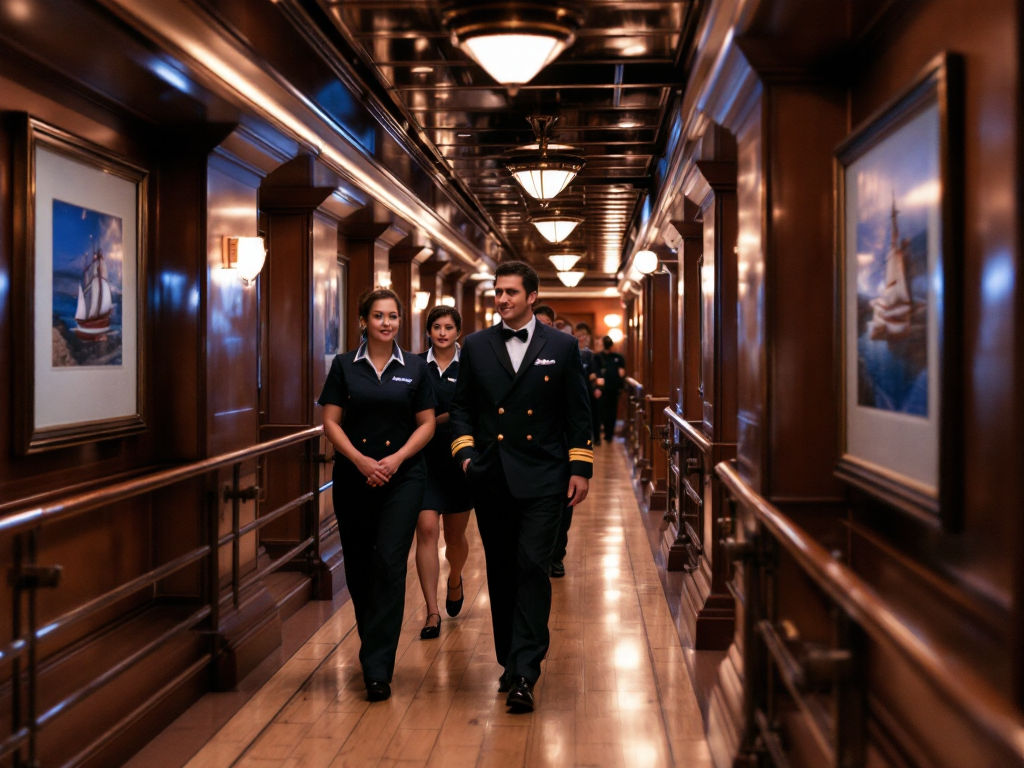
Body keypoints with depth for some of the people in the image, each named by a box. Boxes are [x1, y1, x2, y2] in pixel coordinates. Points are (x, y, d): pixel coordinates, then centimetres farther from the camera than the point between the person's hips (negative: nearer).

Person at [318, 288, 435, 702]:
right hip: (353, 477, 2)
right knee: (358, 566, 9)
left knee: (390, 563, -10)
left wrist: (396, 458, -11)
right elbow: (331, 422, 1)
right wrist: (360, 459, -13)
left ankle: (377, 668, -6)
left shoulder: (415, 367, 4)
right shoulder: (344, 366, 4)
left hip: (402, 477, -1)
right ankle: (373, 645, 33)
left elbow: (426, 424, 3)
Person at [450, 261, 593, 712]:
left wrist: (580, 468, -2)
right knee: (501, 572, 10)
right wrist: (464, 450, -3)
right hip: (490, 479, 3)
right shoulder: (476, 346, 8)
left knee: (532, 568, -10)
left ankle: (524, 674, -7)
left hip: (542, 479, -3)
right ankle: (511, 662, 25)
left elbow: (578, 413, 4)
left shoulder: (562, 347, 3)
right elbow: (461, 406, 12)